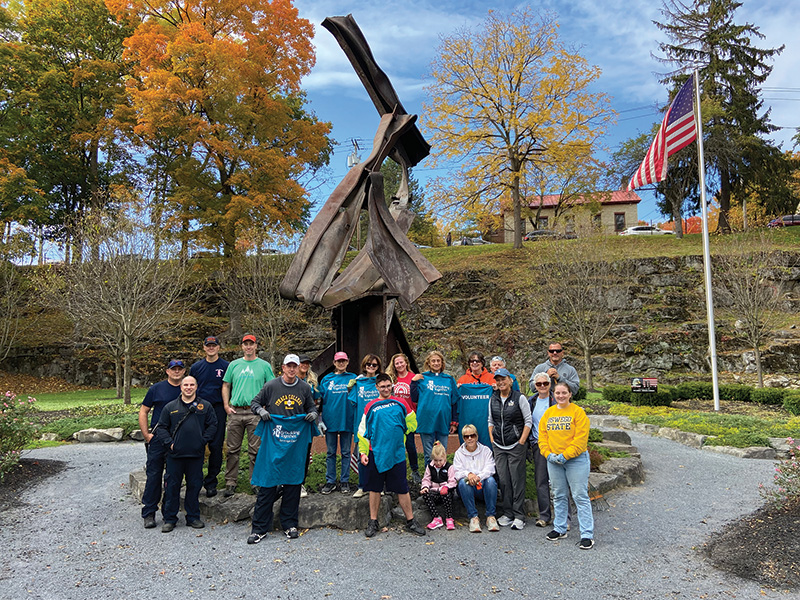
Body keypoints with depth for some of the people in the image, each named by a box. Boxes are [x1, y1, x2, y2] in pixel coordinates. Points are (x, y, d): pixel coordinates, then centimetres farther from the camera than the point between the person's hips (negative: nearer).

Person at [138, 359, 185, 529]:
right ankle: (149, 513, 10)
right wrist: (146, 434, -3)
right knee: (154, 475, 0)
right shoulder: (156, 389, 2)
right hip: (158, 438, -1)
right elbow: (143, 412, 5)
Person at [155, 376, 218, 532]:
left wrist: (203, 440, -5)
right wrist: (169, 443, -4)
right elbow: (161, 427, 7)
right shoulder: (170, 407, 6)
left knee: (194, 485, 8)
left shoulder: (205, 406, 5)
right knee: (172, 486, 6)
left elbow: (212, 425, 5)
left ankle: (193, 517, 21)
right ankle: (169, 519, 18)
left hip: (196, 454, 0)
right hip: (175, 454, 0)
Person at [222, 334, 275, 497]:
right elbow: (226, 386, 15)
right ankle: (230, 482, 16)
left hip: (255, 412, -2)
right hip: (235, 412, 2)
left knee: (255, 450, 1)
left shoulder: (264, 365, 5)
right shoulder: (234, 365, 12)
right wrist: (226, 405, 3)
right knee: (233, 449, 6)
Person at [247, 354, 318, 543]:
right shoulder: (271, 386, 0)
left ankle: (289, 524, 21)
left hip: (296, 442, 2)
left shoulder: (304, 388, 7)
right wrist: (261, 411, -11)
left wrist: (313, 414, -3)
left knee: (293, 482, 8)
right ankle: (260, 527, 9)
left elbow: (311, 406, 18)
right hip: (273, 442, -2)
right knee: (267, 484, -2)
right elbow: (255, 402, 10)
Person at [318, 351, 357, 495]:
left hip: (347, 420, -1)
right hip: (330, 420, 1)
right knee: (331, 452, 8)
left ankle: (344, 481, 16)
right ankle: (330, 481, 16)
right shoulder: (326, 379, 8)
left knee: (346, 452, 6)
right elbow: (321, 399, 10)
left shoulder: (353, 378, 4)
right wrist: (320, 419, 6)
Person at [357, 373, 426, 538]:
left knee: (402, 488, 4)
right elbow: (363, 431, 6)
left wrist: (397, 432, 10)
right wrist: (363, 452, 1)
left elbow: (412, 424, 16)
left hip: (397, 453, 0)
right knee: (375, 488, 8)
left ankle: (411, 521, 17)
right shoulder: (371, 407, 4)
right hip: (375, 453, 0)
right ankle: (373, 522, 21)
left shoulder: (400, 404, 4)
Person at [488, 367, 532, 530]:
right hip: (499, 447, 4)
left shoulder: (519, 398, -5)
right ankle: (507, 513, 17)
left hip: (516, 445, -4)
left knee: (517, 480, -2)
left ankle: (519, 516, 7)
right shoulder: (493, 399, 8)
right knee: (503, 480, 6)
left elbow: (528, 421, -4)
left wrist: (522, 442, -9)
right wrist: (492, 440, 8)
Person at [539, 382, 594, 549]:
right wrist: (548, 454, -6)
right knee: (559, 496, 14)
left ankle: (587, 535, 2)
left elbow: (580, 439, -13)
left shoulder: (578, 412, -6)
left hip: (576, 460, -5)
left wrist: (565, 456, -17)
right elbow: (542, 436, 8)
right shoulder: (548, 413, 9)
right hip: (553, 461, 5)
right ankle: (560, 529, 27)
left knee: (581, 497, -4)